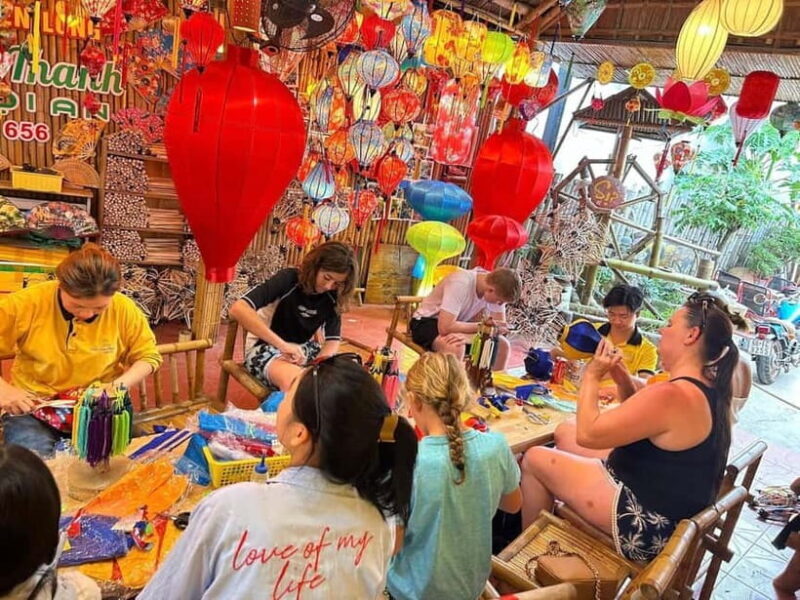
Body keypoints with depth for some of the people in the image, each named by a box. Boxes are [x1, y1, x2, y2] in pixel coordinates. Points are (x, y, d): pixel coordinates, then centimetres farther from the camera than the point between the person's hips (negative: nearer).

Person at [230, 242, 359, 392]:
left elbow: (333, 341, -5)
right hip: (269, 349, -5)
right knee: (295, 380, -38)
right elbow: (238, 309, -32)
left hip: (305, 350, 6)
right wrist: (283, 345, -39)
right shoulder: (288, 279, -19)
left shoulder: (332, 297, -4)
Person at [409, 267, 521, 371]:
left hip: (458, 322, 6)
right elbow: (445, 327, -37)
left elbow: (500, 326, -13)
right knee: (455, 346, -37)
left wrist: (468, 336, -31)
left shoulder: (496, 284, -13)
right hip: (426, 322, -6)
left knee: (503, 345, -10)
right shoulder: (461, 284, -33)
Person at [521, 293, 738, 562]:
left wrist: (592, 375, -11)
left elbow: (587, 434, -23)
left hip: (645, 526, -10)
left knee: (534, 459, 0)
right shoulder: (708, 389, 3)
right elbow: (641, 418, 15)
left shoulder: (673, 395, -29)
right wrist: (621, 376, 0)